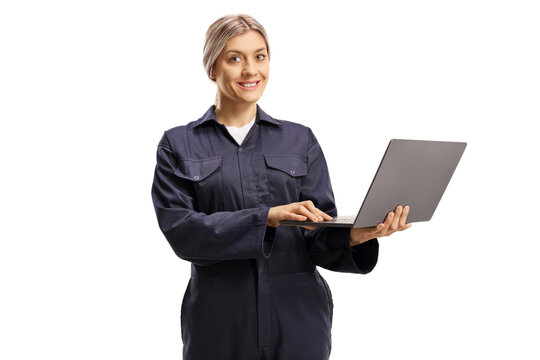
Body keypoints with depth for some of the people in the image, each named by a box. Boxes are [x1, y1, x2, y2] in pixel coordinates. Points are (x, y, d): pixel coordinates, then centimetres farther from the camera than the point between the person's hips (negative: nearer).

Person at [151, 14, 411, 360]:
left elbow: (320, 239, 4)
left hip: (298, 319, 2)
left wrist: (354, 236, -19)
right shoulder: (179, 145, 3)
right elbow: (179, 229, -10)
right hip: (221, 324, -1)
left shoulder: (300, 140, 8)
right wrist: (268, 217, -21)